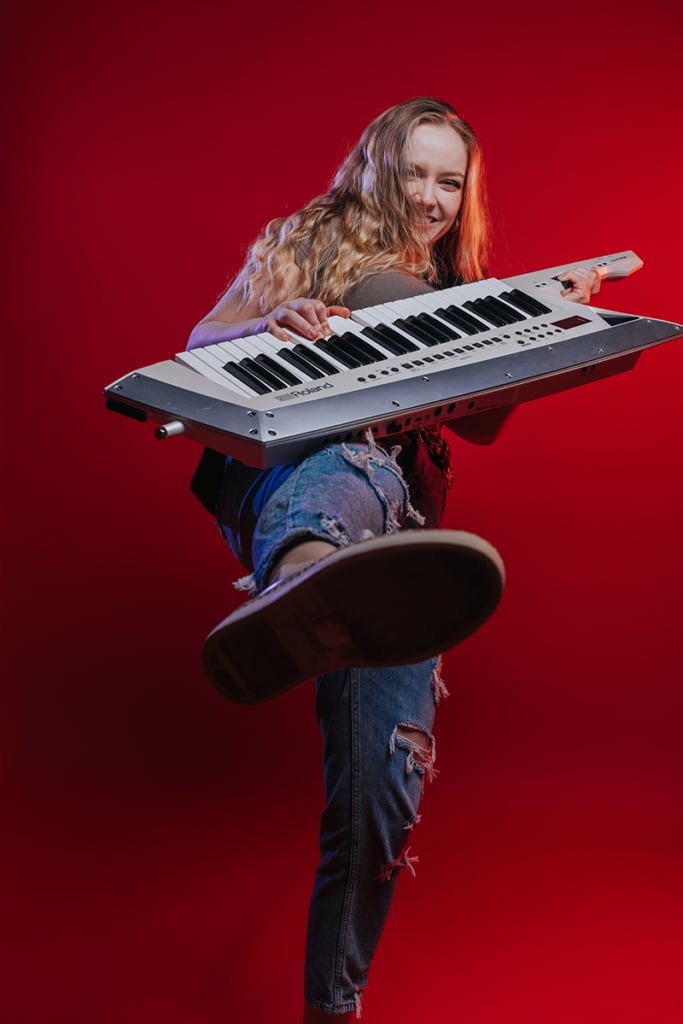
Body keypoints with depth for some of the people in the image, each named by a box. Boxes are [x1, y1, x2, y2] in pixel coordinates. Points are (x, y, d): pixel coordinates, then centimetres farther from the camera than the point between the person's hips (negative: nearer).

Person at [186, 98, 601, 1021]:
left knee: (385, 780, -11)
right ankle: (301, 587, -84)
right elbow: (198, 347, 11)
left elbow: (482, 424, 18)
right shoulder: (304, 243, 19)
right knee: (351, 471, -44)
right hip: (275, 474, -4)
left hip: (399, 515, 4)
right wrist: (267, 328, -11)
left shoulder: (457, 293, 29)